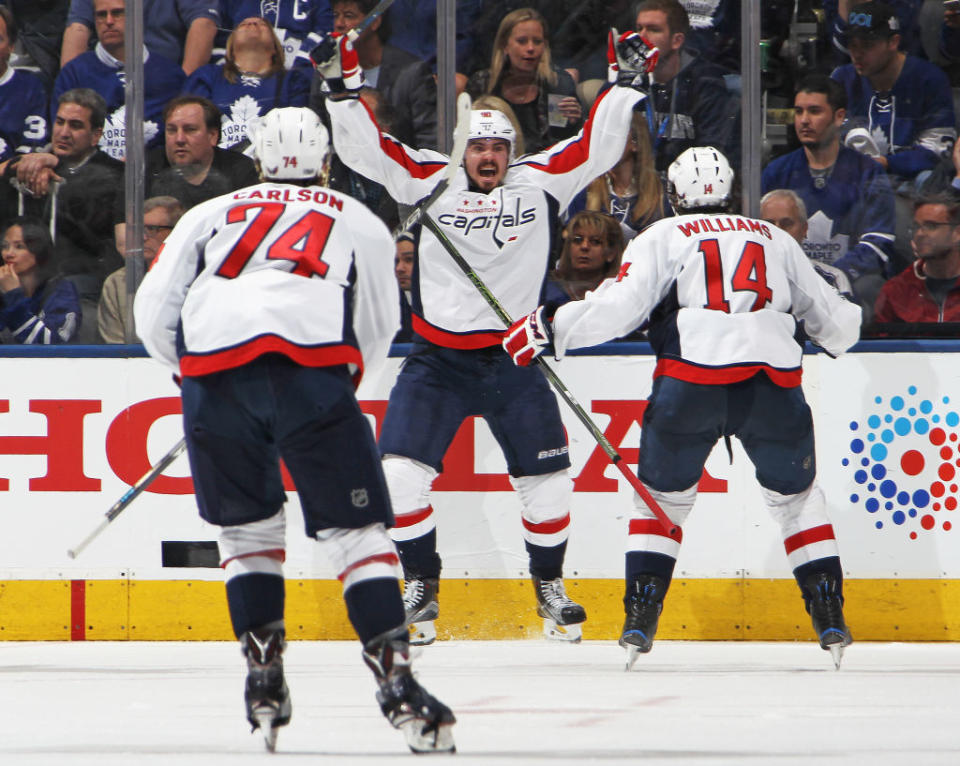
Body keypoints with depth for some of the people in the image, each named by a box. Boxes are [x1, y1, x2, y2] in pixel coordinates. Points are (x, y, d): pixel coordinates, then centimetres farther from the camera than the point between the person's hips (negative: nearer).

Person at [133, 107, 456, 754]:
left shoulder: (211, 214, 30)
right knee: (355, 527, 2)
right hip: (313, 361, -1)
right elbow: (376, 335, 29)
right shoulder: (361, 223, 30)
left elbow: (153, 309, 21)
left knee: (247, 527, 19)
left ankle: (263, 675, 10)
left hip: (213, 366, 1)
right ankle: (396, 675, -12)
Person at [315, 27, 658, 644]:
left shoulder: (539, 183, 3)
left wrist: (627, 85, -10)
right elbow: (366, 150, -5)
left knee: (546, 478, 2)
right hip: (438, 360, 0)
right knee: (401, 472, -11)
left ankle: (550, 584, 23)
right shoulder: (431, 182, 1)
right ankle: (420, 583, 7)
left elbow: (598, 148, -1)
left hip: (514, 360, 0)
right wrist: (346, 90, -17)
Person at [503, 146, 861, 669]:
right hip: (774, 381, 2)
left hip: (691, 382, -2)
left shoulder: (664, 237, 15)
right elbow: (832, 320, 30)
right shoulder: (776, 240, 25)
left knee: (662, 496, 17)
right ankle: (831, 620, 11)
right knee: (796, 495, 21)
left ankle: (639, 623, 7)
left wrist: (549, 330, 5)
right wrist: (844, 330, 53)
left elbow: (620, 305, -1)